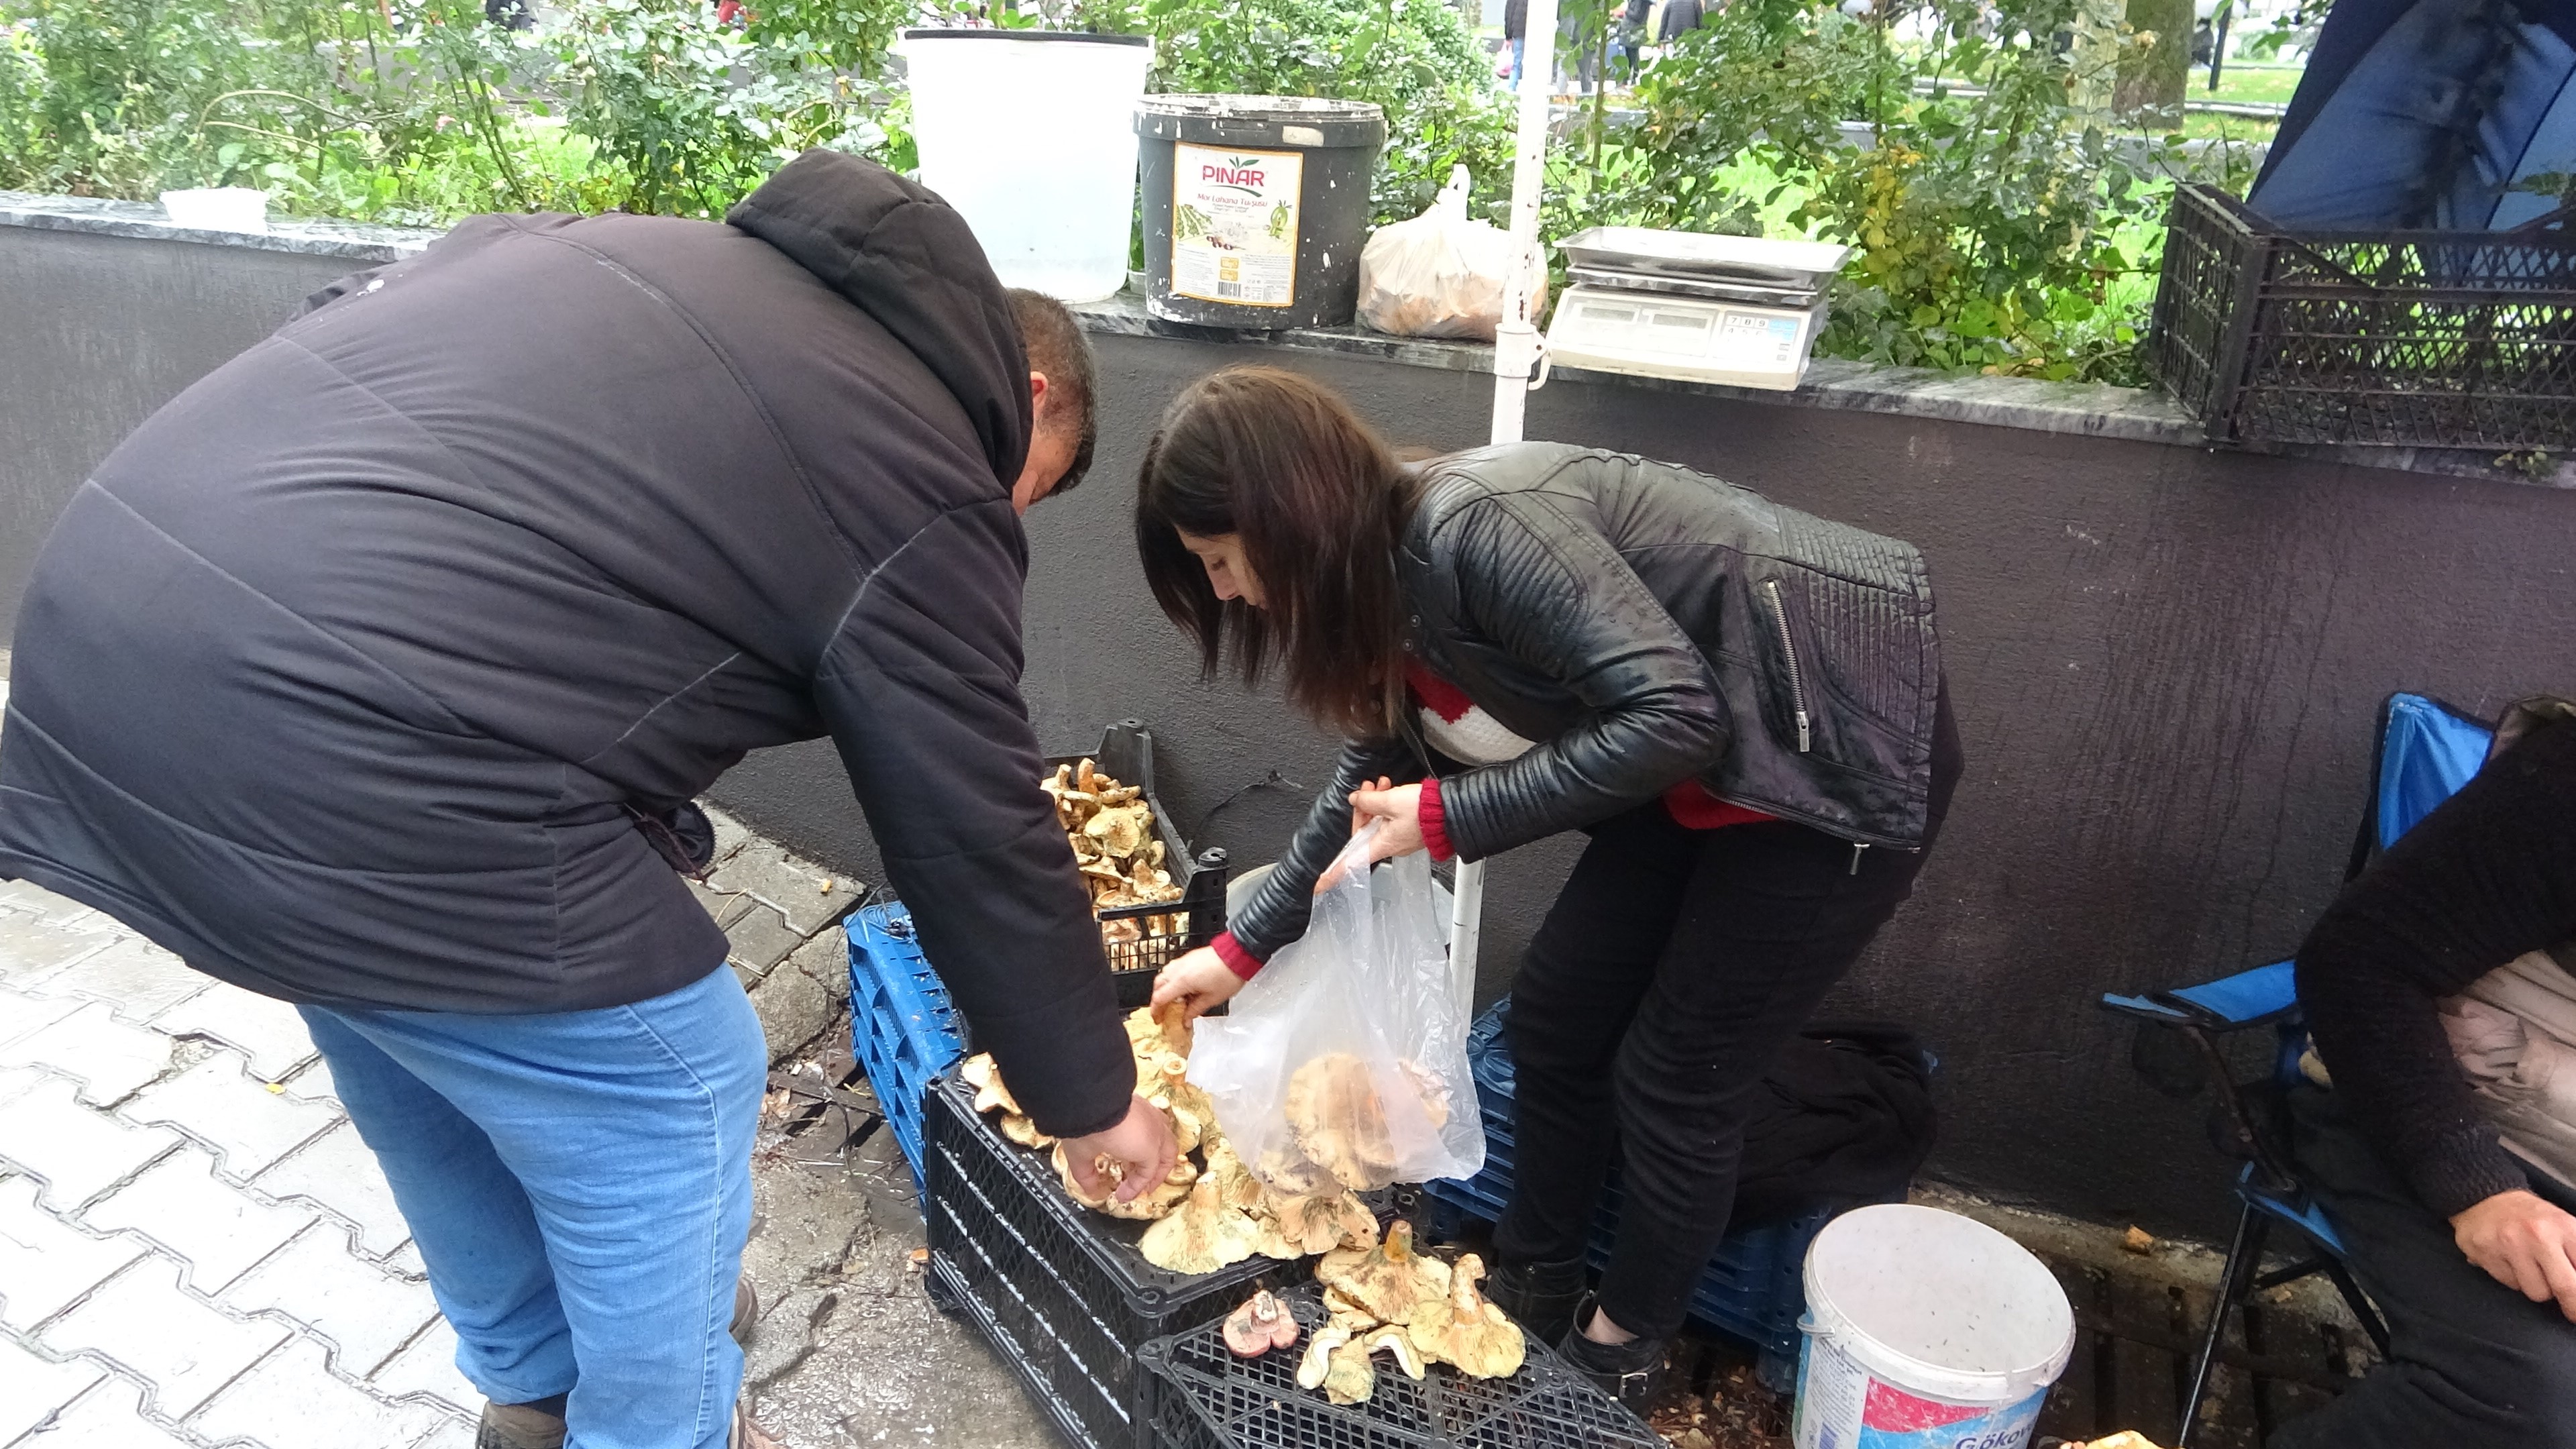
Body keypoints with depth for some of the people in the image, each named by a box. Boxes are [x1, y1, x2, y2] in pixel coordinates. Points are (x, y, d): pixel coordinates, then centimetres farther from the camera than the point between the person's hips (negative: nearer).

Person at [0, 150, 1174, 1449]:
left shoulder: (648, 248, 20)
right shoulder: (924, 487, -1)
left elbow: (347, 320, 23)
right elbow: (982, 853, 4)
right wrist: (1091, 1101, 19)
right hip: (351, 762, -9)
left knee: (428, 1057, 29)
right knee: (667, 1087, 13)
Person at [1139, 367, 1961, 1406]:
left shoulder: (1475, 531, -30)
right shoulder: (1383, 581, -1)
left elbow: (1672, 716, -32)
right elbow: (1373, 789, 12)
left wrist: (1452, 817, -25)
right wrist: (1241, 949, 14)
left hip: (1848, 745, -8)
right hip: (1705, 766, 9)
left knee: (1675, 1078, 1)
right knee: (1553, 1024, 11)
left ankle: (1623, 1352, 26)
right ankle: (1531, 1283, 34)